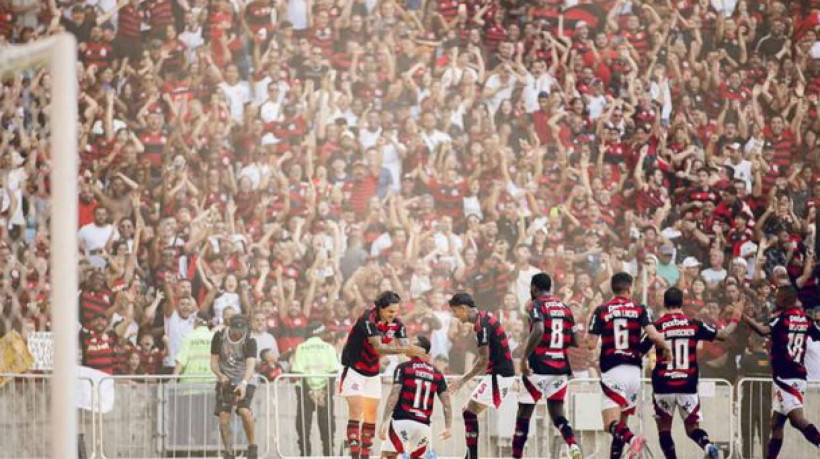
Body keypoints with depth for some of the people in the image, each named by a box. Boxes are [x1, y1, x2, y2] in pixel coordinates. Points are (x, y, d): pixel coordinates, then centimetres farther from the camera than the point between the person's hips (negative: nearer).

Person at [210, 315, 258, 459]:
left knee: (244, 410, -27)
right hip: (225, 382, 3)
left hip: (244, 382, -3)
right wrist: (220, 375, -23)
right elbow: (213, 361, -1)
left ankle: (252, 446, -10)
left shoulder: (249, 342, -14)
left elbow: (250, 365, -26)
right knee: (223, 416, -10)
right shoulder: (219, 337, -6)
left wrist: (244, 384, -43)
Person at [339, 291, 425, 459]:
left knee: (371, 415, 8)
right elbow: (378, 347, -39)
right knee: (356, 412, -16)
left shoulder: (397, 324, -8)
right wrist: (404, 350, -52)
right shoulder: (368, 320, -28)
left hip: (373, 372, 7)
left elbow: (405, 346, -16)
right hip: (353, 368, -7)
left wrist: (417, 354, -40)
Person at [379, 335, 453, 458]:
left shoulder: (403, 368, 0)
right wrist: (448, 427, 10)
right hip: (424, 425, 4)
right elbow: (446, 402, 7)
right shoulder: (437, 373, 13)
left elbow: (394, 395, -10)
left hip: (402, 420, -4)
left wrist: (384, 422, -12)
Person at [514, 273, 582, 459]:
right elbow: (575, 342, 12)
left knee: (524, 414, 7)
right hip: (561, 367, 5)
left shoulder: (536, 305, -6)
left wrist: (525, 357, -22)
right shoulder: (564, 308, 12)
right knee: (557, 414, 9)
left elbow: (538, 331, -25)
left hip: (538, 367, -5)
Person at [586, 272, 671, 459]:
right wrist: (666, 348, 10)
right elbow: (653, 335, -9)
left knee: (612, 424, -12)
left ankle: (632, 439, -41)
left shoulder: (601, 311, 2)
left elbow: (592, 344, -3)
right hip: (633, 370, 3)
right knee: (622, 420, 15)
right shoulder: (639, 309, 4)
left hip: (612, 371, -3)